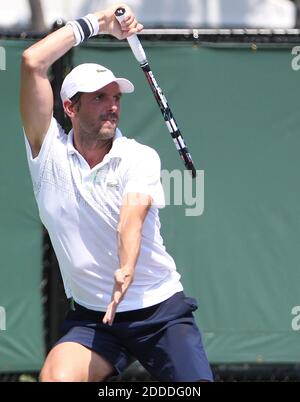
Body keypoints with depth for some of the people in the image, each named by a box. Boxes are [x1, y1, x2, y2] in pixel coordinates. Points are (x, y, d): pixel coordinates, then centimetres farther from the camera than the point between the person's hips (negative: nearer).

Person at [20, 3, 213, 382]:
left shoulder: (140, 157, -4)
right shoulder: (50, 154, -1)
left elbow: (133, 214, -25)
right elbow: (32, 62, -11)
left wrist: (126, 270, -44)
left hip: (162, 311, 0)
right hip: (90, 318, 0)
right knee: (55, 378, -26)